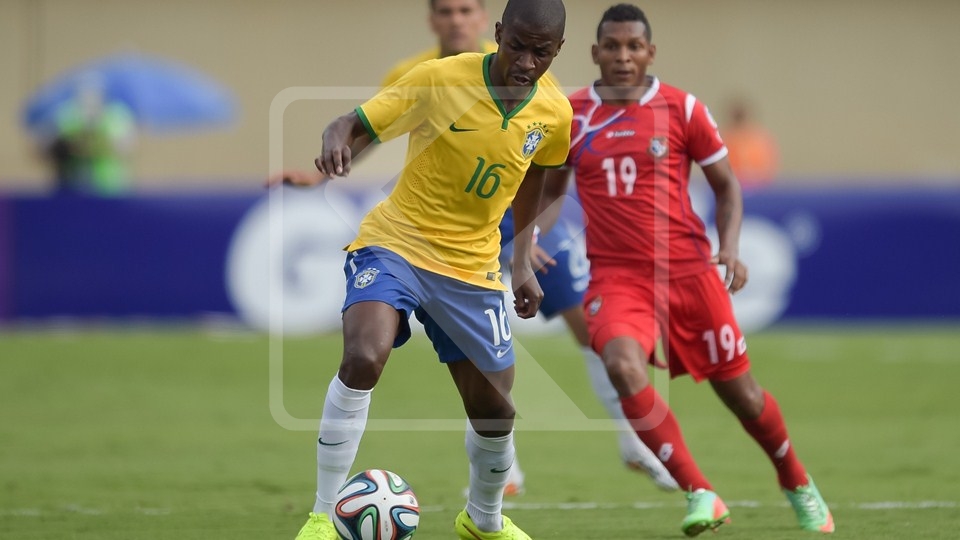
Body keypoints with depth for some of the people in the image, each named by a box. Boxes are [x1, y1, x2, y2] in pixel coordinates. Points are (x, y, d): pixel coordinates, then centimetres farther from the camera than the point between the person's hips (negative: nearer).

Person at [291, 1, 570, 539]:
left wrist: (524, 263, 17)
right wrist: (336, 141, -39)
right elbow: (355, 124, -15)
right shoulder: (441, 80, -18)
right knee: (364, 359, -30)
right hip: (396, 244, -4)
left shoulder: (554, 113, -4)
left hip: (473, 269, 4)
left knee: (495, 411, 9)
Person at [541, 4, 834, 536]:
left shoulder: (681, 109, 0)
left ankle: (798, 486, 35)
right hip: (616, 274, 0)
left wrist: (730, 246, -8)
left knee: (739, 390, 6)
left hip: (688, 269, 0)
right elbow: (549, 189, 18)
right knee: (622, 366, -30)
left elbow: (726, 184, 8)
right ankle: (700, 494, -23)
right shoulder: (569, 114, 4)